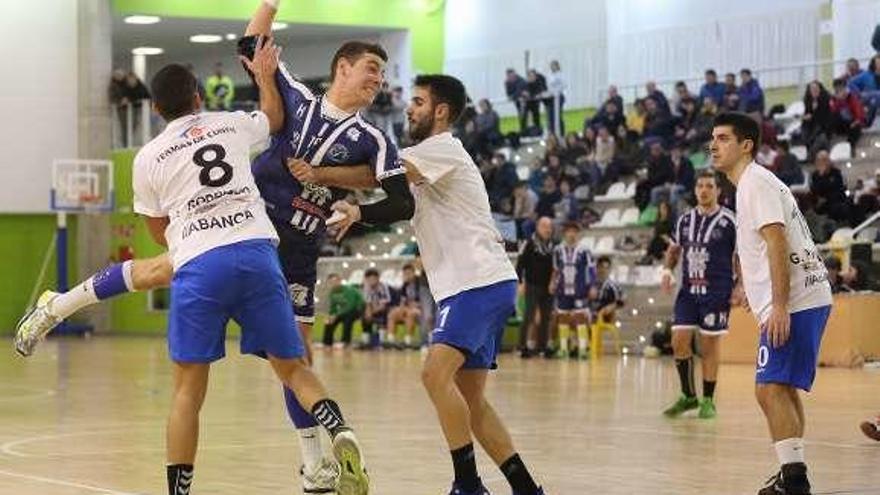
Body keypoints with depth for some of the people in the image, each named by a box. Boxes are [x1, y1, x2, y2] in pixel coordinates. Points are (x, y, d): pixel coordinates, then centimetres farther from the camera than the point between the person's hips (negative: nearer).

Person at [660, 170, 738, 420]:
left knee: (709, 347, 0)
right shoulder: (685, 219, 7)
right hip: (688, 290, 4)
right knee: (679, 342, -1)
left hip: (716, 293, -4)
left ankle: (708, 400, 11)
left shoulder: (729, 221, -6)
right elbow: (674, 249, 20)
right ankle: (688, 395, 14)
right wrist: (667, 270, 2)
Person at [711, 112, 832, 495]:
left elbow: (777, 243, -20)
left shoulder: (756, 182, -10)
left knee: (770, 388, -14)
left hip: (794, 302, -11)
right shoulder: (750, 184, 21)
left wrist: (779, 305, -25)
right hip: (807, 300, 11)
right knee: (782, 388, 17)